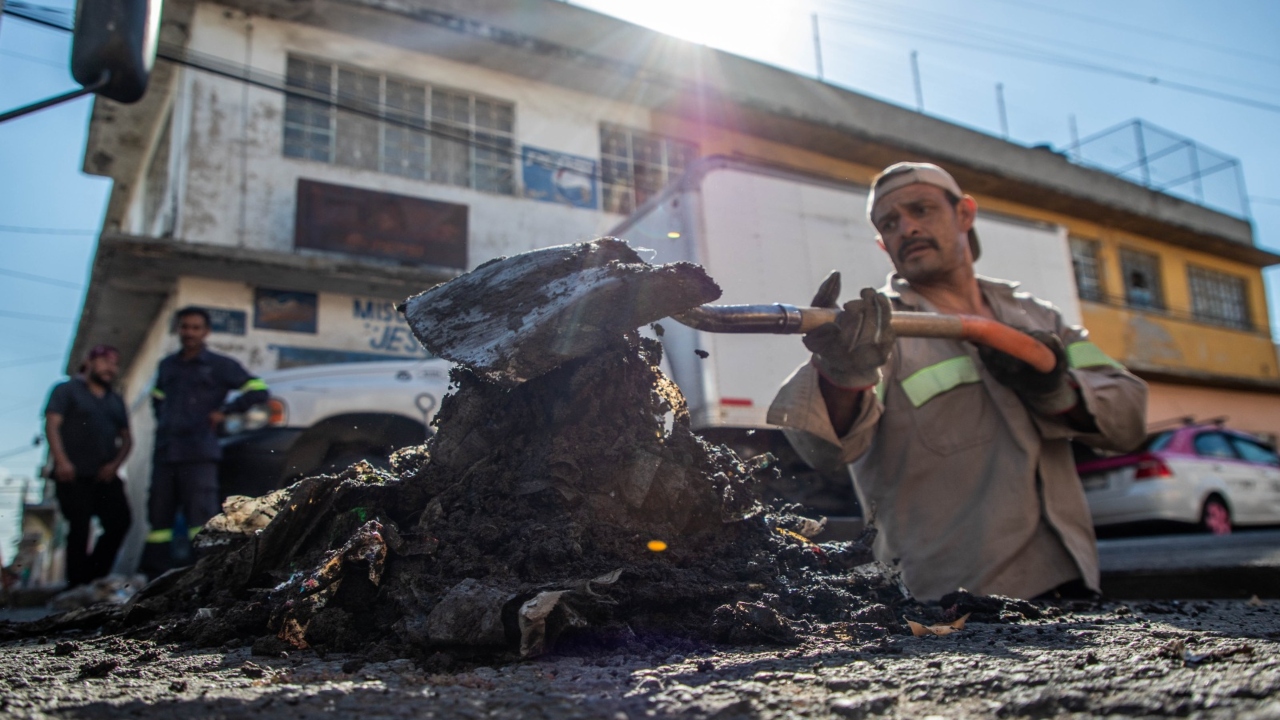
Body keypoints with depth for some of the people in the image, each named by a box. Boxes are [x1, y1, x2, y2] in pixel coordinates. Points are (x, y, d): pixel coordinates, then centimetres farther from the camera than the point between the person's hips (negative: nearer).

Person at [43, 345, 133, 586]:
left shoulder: (116, 401, 22)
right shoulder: (66, 390, 7)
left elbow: (126, 439, 18)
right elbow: (52, 425, -4)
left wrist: (116, 463, -1)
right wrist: (61, 461, -18)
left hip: (105, 476, 5)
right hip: (74, 475, -5)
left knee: (120, 522, -6)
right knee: (79, 528, -6)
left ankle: (93, 577, 5)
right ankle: (77, 585, 2)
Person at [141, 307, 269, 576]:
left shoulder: (220, 366, 2)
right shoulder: (167, 366, 18)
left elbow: (258, 390, -2)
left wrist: (223, 411, -7)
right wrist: (164, 423, 19)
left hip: (199, 455, -5)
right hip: (164, 453, 6)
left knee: (201, 515, -12)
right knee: (158, 514, 8)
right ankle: (153, 577, 15)